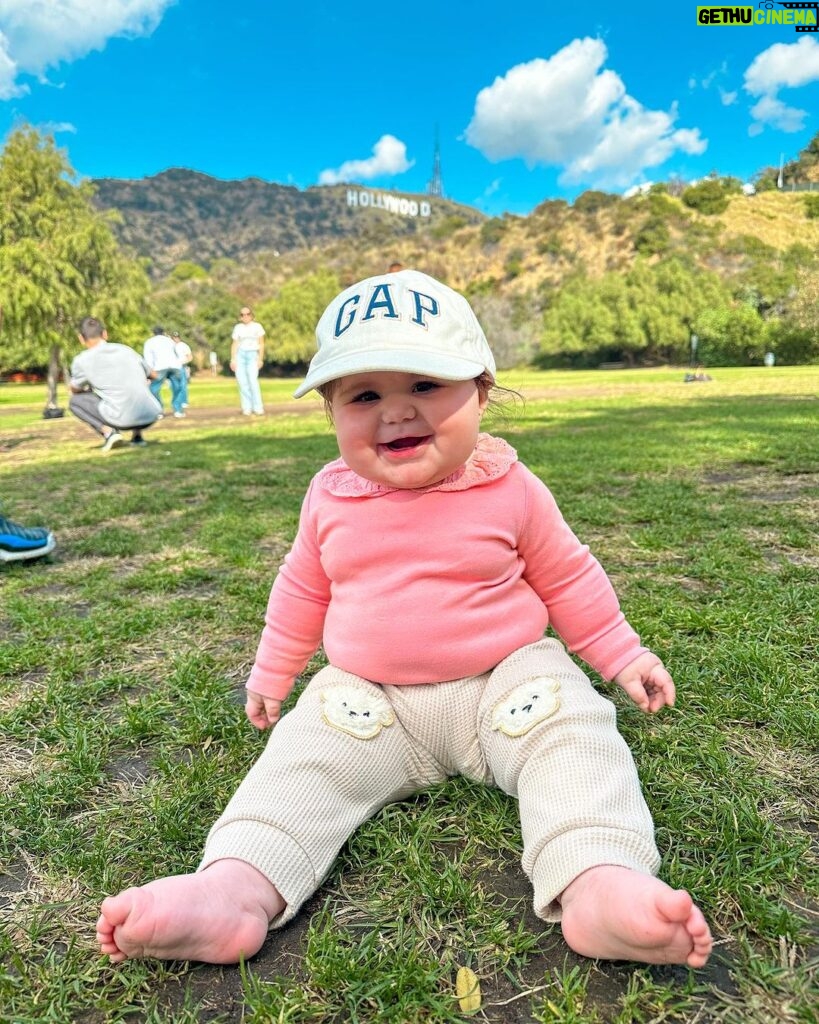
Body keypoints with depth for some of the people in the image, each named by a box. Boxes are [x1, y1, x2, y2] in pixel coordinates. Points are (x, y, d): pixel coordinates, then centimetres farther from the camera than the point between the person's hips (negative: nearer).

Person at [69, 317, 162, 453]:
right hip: (151, 416, 4)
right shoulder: (126, 349, 15)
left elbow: (74, 389, 23)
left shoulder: (81, 361, 5)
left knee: (74, 401, 18)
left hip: (123, 419, -4)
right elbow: (152, 375, 29)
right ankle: (137, 434, 20)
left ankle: (108, 432, -2)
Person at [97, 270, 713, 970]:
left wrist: (623, 655, 10)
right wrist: (271, 674, 21)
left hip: (506, 682, -1)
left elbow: (568, 580, 7)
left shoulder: (511, 490, -7)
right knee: (303, 758, -17)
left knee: (574, 736, -25)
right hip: (367, 699, 2)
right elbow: (302, 591, 14)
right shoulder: (331, 498, -1)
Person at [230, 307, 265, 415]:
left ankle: (258, 408, -15)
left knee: (253, 380, -18)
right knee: (242, 381, -6)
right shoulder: (238, 328, 12)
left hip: (252, 355, -2)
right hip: (240, 354, 2)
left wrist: (260, 359, -4)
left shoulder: (257, 326, 8)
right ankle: (247, 408, -2)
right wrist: (232, 359, 0)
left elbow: (261, 344, 5)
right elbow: (235, 344, 10)